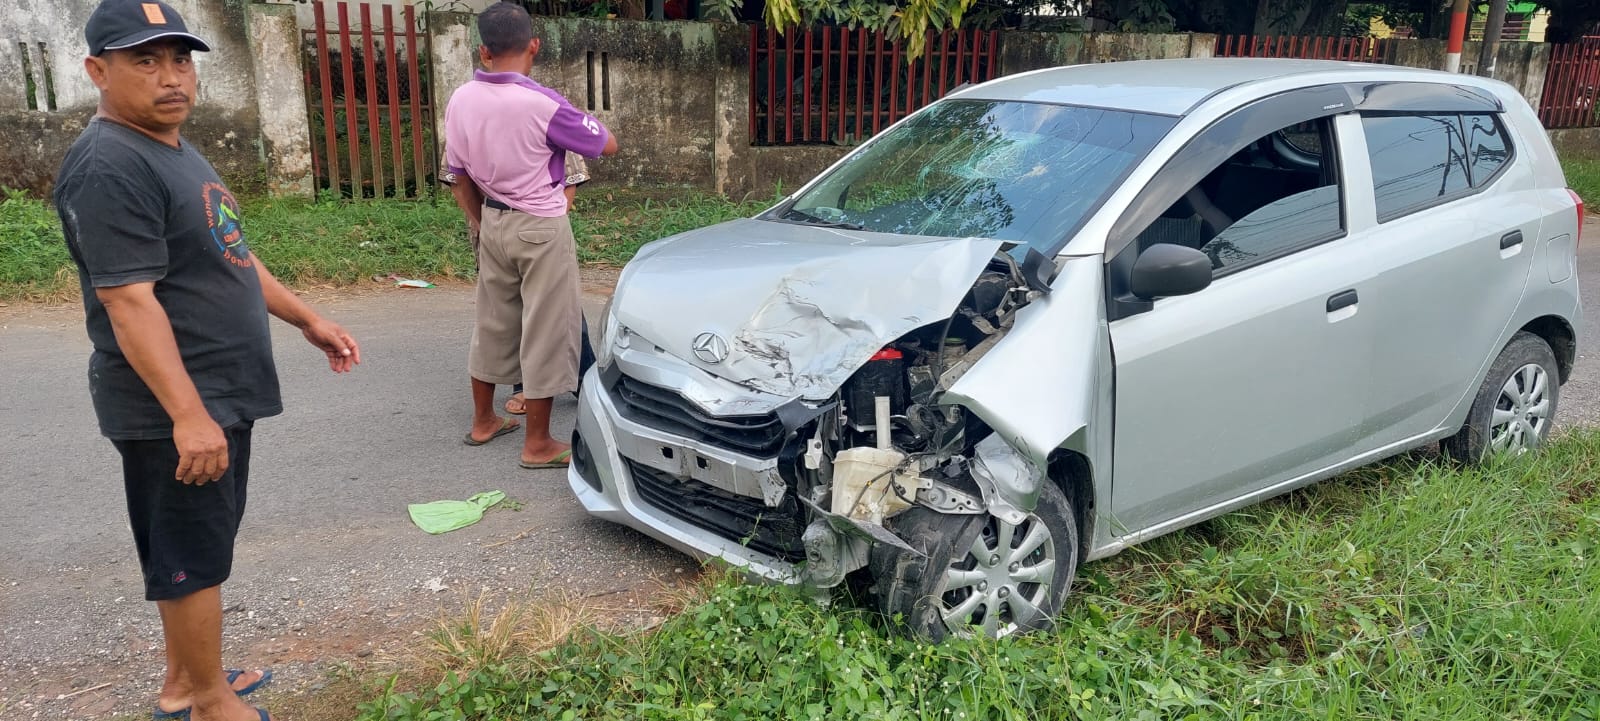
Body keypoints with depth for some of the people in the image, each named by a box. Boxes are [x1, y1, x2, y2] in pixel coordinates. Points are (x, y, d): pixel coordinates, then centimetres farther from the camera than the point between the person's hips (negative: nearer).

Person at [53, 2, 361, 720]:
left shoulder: (172, 150, 13)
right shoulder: (109, 168, -19)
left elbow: (229, 257, 21)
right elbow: (129, 301, -25)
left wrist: (307, 319, 20)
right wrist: (188, 415, -29)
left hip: (220, 394, 10)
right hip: (175, 410, -10)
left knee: (197, 550, 19)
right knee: (191, 557, 3)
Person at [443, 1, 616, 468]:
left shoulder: (460, 101, -2)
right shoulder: (542, 104, -21)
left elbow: (459, 177, 7)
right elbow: (608, 145, -8)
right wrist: (575, 119, 9)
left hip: (493, 223, 6)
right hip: (541, 227, -6)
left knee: (492, 322, 19)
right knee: (545, 331, 2)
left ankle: (483, 421, 32)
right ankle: (538, 444, 8)